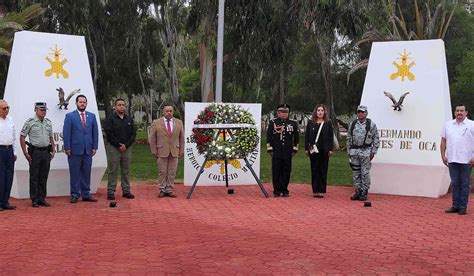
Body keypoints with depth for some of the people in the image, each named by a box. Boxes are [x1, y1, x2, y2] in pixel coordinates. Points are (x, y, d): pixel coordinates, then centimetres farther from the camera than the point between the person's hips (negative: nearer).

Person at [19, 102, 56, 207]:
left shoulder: (48, 122, 10)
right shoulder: (30, 122, -6)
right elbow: (22, 137, -5)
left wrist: (53, 150, 9)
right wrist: (25, 153, -9)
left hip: (46, 151, 5)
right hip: (35, 151, -5)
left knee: (44, 177, 9)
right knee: (34, 177, 0)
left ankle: (42, 198, 16)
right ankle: (34, 200, 6)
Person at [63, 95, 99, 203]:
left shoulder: (92, 116, 11)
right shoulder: (70, 116, 0)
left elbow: (95, 132, 10)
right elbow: (66, 133, -4)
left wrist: (95, 147, 3)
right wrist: (67, 148, -9)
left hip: (88, 150, 3)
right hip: (75, 150, -3)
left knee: (86, 173, 8)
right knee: (75, 173, 2)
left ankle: (86, 194, 15)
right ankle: (75, 195, 9)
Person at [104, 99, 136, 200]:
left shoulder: (129, 119, 11)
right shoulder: (110, 119, -1)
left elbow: (133, 133, 7)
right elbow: (109, 134, -8)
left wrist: (126, 145, -6)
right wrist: (118, 145, -11)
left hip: (127, 149, 4)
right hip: (114, 148, -4)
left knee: (125, 171, 8)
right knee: (113, 171, -2)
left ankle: (126, 191, 13)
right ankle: (111, 192, 1)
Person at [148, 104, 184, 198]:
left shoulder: (179, 122, 8)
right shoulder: (156, 123, 1)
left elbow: (182, 138, 11)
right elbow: (152, 139, 3)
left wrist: (181, 151, 5)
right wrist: (154, 152, -1)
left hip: (174, 152, 2)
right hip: (161, 152, -2)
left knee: (172, 173, 3)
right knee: (162, 172, 2)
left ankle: (170, 190, 10)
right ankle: (162, 190, 10)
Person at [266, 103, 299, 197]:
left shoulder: (293, 123, 9)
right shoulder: (273, 123, 3)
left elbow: (296, 137, 14)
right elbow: (268, 136, 3)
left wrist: (294, 149, 10)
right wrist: (270, 149, -1)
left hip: (288, 152, 2)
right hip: (276, 152, -2)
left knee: (286, 171, 4)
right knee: (276, 171, 0)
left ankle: (285, 190, 12)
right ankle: (277, 190, 6)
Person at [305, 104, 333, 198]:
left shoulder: (328, 123, 5)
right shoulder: (311, 123, 6)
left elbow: (331, 137, 4)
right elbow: (307, 136, 6)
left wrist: (330, 149, -3)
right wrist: (306, 148, 0)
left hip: (324, 150, -1)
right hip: (313, 150, 1)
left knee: (323, 171, 2)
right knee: (314, 170, 3)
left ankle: (321, 191, 6)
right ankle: (315, 191, 7)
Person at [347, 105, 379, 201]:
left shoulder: (371, 124, -1)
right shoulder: (352, 124, 10)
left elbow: (376, 139, 0)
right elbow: (349, 139, 14)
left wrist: (373, 152, -5)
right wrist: (349, 152, 10)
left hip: (365, 151, -4)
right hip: (354, 152, 4)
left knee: (365, 173, -4)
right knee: (356, 173, 7)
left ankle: (364, 193, 3)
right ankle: (358, 192, 14)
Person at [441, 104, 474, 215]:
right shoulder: (448, 125, 11)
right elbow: (443, 141, 13)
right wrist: (443, 155, 5)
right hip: (452, 159, 4)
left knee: (464, 184, 2)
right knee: (455, 183, 9)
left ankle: (463, 206, 6)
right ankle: (455, 205, 15)